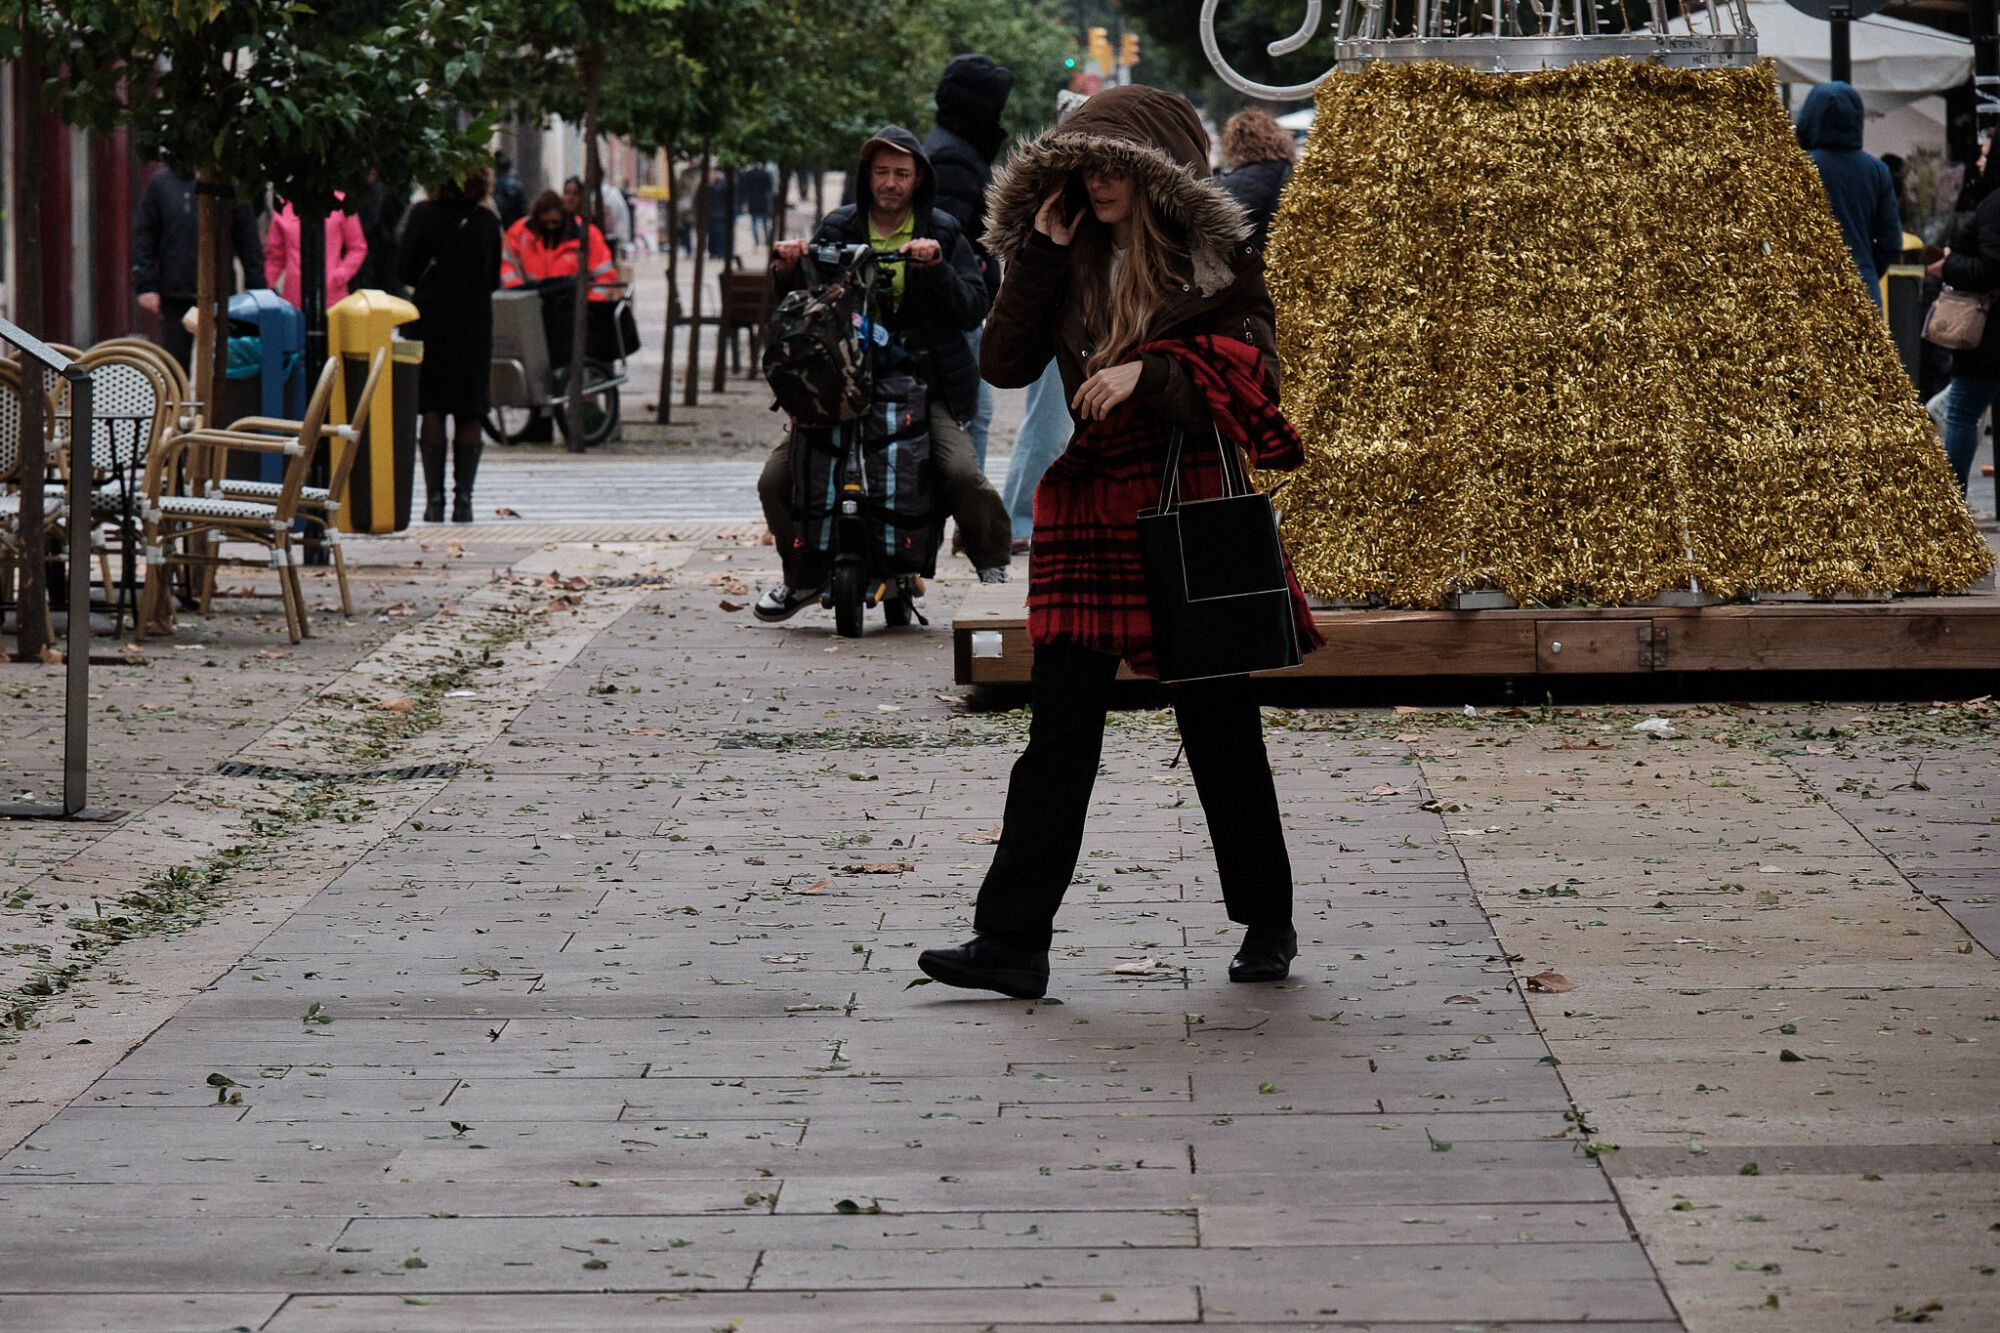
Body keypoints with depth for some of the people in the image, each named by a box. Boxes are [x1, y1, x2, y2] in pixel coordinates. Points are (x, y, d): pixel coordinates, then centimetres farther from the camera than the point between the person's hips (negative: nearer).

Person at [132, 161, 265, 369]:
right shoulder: (160, 183, 3)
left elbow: (248, 237, 6)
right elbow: (143, 236, 3)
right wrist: (145, 287, -5)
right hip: (175, 295, 0)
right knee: (175, 361, 4)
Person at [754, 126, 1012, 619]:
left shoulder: (942, 233, 7)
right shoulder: (838, 228, 11)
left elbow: (973, 310, -2)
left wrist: (936, 267, -17)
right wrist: (786, 273, -8)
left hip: (925, 385, -2)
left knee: (963, 473, -26)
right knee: (776, 480, -9)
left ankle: (994, 566, 0)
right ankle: (803, 575, 17)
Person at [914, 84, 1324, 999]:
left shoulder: (1217, 262, -1)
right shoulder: (1072, 261, 9)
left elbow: (1248, 380, -8)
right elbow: (1005, 365, 0)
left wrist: (1149, 372, -19)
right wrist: (1041, 255, -4)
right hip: (1089, 508, 3)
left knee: (1219, 725, 6)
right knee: (1059, 731, -1)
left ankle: (1267, 923, 23)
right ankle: (1012, 942, -3)